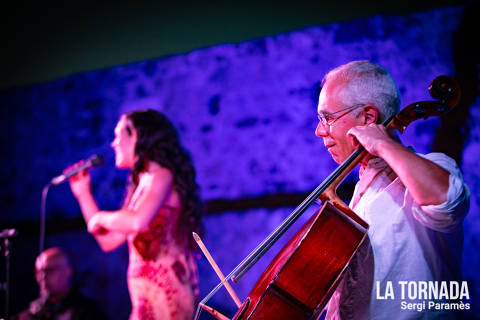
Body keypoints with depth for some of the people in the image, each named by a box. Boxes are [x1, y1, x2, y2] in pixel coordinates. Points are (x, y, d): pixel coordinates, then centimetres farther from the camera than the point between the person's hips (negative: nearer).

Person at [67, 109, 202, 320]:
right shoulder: (141, 185, 21)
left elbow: (137, 221, -25)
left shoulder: (161, 175, -7)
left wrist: (100, 218, -5)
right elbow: (109, 241, 23)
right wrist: (83, 193, 25)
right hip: (147, 297, 9)